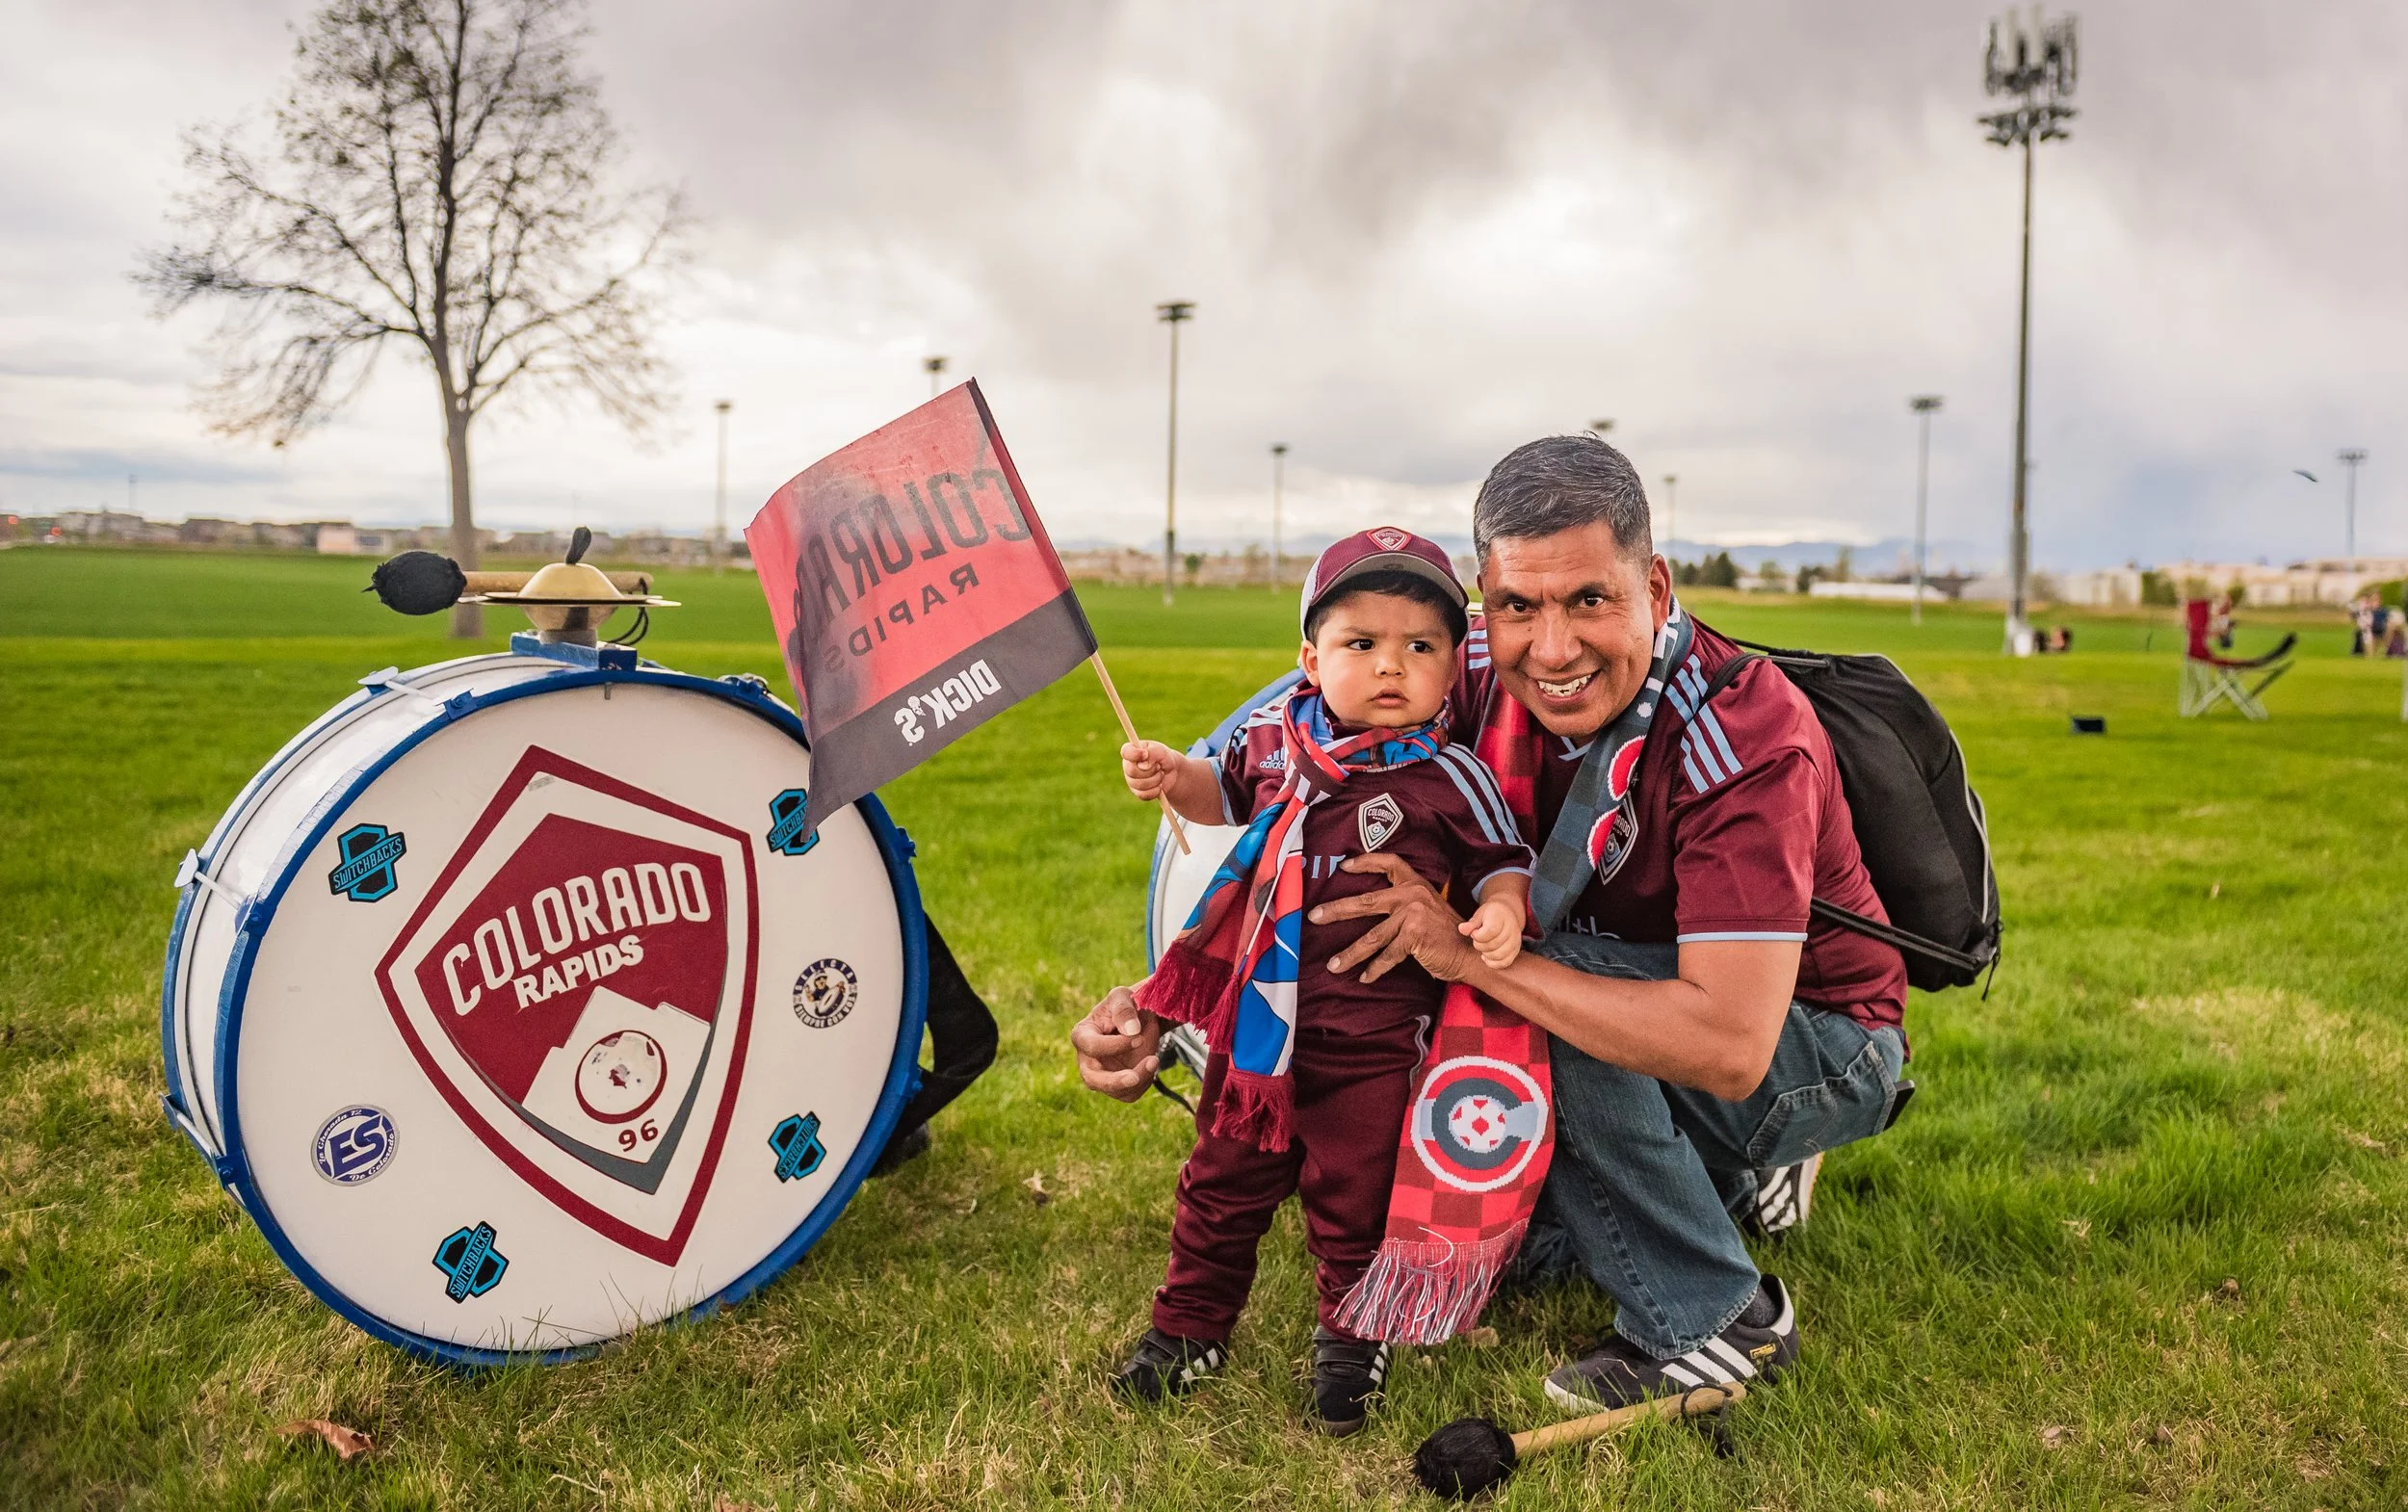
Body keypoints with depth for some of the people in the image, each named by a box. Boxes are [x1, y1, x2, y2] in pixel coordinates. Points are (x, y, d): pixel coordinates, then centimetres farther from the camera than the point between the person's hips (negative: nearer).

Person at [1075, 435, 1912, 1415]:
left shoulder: (1745, 737, -33)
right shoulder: (1478, 681, -15)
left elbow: (1728, 1045, -42)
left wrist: (1467, 949, -38)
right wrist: (1161, 999, -23)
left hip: (1819, 1050, -6)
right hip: (1647, 1028, 6)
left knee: (1550, 976, -32)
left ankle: (1716, 1324, -13)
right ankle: (1724, 1175, 20)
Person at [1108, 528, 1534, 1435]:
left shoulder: (1447, 778, -13)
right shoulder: (1278, 735, -1)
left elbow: (1504, 860, -2)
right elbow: (1228, 793, 19)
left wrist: (1500, 910, -23)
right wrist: (1173, 777, 0)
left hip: (1371, 1041, -4)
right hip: (1259, 1020, 4)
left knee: (1351, 1204, 12)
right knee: (1222, 1186, 18)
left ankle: (1350, 1343, 37)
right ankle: (1188, 1328, 38)